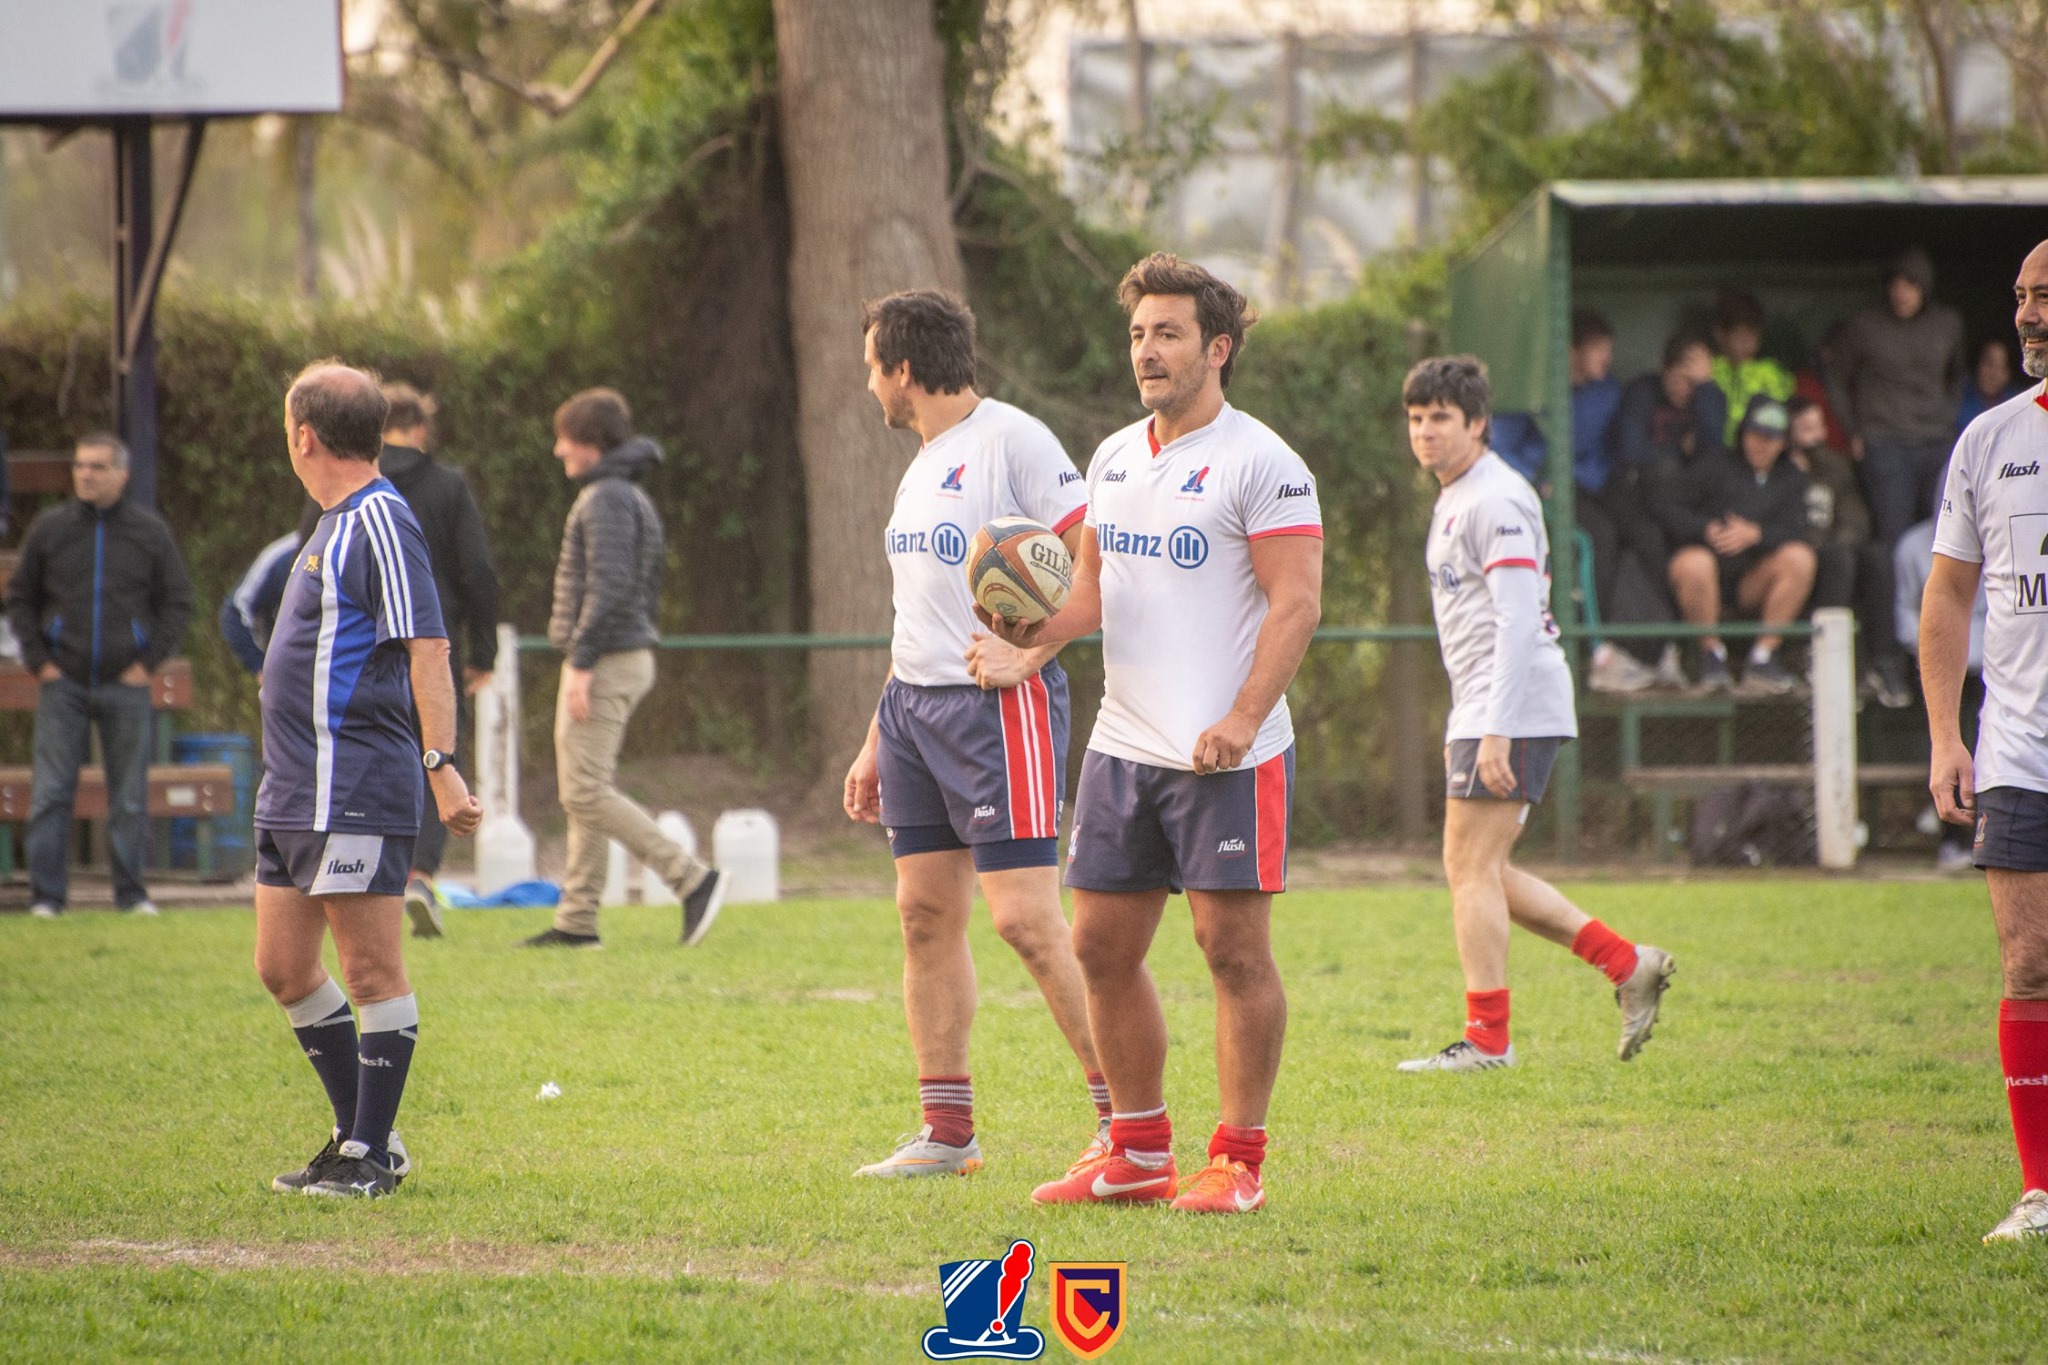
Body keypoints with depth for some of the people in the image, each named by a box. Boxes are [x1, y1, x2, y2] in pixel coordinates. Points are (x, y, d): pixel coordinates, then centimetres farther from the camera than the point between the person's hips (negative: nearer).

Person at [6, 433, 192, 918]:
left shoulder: (150, 532, 4)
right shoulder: (48, 529, 4)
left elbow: (178, 602, 8)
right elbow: (19, 599, 10)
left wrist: (149, 662, 0)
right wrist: (38, 660, 0)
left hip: (125, 684, 0)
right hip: (62, 681, 0)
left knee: (129, 796, 4)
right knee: (51, 792, -4)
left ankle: (132, 892, 12)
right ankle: (46, 893, 0)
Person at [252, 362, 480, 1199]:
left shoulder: (379, 524, -12)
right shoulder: (334, 525, 18)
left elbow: (427, 651, -19)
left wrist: (441, 766, -26)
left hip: (357, 794, -10)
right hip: (294, 792, 10)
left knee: (373, 972, -3)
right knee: (284, 968, 12)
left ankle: (370, 1155, 1)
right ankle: (359, 1134, 21)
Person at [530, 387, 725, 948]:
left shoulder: (606, 499, -13)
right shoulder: (634, 499, 18)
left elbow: (608, 586, -22)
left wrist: (581, 661, -23)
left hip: (605, 663, -10)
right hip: (630, 655, 10)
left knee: (586, 793, -12)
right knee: (582, 794, 10)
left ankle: (692, 880, -15)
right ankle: (577, 920, 10)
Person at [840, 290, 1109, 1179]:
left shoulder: (1011, 440, -10)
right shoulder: (923, 463, 18)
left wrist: (1027, 653, -21)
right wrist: (876, 745, 22)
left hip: (999, 706, -9)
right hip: (914, 705, 9)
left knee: (1026, 918, -12)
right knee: (926, 913, 6)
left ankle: (1127, 1116, -6)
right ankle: (947, 1132, 11)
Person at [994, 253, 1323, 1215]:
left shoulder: (1258, 462, -8)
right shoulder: (1114, 459, 15)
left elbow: (1296, 602, -12)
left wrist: (1242, 721, -21)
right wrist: (1042, 627, -1)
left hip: (1226, 754, -8)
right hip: (1123, 742, 8)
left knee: (1232, 945, -5)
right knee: (1102, 946, 7)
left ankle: (1237, 1160, 1)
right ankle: (1137, 1152, 17)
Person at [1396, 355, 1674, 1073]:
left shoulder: (1496, 502, -13)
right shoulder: (1454, 501, 19)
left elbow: (1518, 622, -21)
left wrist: (1495, 731, -26)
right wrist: (1462, 729, 26)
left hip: (1515, 709, -10)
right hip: (1482, 712, 10)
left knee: (1470, 865, -9)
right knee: (1484, 873, 10)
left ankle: (1486, 1037, -6)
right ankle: (1627, 965, 13)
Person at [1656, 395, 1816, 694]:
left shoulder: (1790, 478, 12)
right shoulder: (1716, 467, 3)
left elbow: (1793, 532, -2)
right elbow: (1664, 507, -3)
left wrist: (1755, 534, -22)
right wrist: (1707, 530, -17)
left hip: (1753, 582, 3)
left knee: (1800, 558, -26)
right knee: (1693, 564, -39)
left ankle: (1763, 656, -20)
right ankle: (1712, 653, -15)